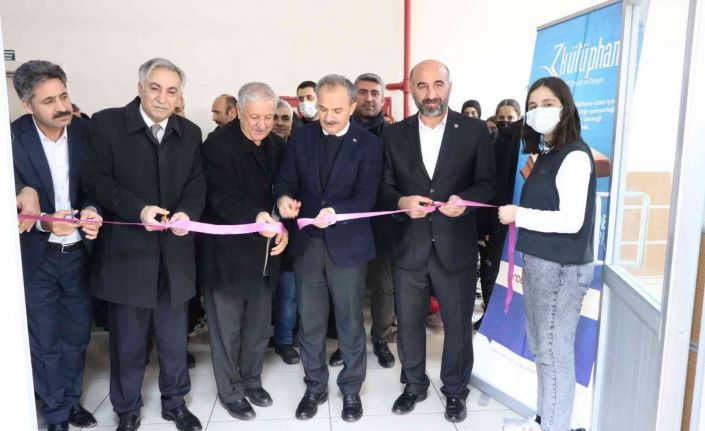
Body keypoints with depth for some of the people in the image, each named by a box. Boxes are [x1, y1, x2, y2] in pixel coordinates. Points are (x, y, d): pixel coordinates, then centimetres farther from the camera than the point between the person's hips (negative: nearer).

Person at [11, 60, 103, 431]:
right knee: (45, 341, 11)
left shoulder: (84, 131, -7)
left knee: (77, 334, 16)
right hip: (35, 257, -2)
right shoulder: (12, 138, -14)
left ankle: (72, 399, 38)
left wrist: (90, 211, -21)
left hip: (78, 252, 3)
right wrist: (42, 222, -29)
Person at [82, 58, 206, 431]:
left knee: (175, 338, 15)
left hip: (174, 253, 3)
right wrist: (139, 210, -22)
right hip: (126, 252, -3)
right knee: (127, 340, 11)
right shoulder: (106, 123, -4)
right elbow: (95, 179, -9)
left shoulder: (190, 133, 7)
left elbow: (197, 184, 4)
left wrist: (187, 212, -17)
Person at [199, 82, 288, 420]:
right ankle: (231, 392, 27)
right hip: (227, 253, -5)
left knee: (259, 326, 17)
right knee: (227, 328, 8)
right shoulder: (218, 144, -13)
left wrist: (284, 227, -10)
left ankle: (252, 381, 37)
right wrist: (255, 215, -41)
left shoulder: (277, 146, 6)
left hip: (263, 252, 6)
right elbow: (222, 196, -23)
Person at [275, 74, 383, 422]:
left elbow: (365, 197, -14)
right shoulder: (300, 138, 4)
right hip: (307, 243, 3)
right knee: (309, 322, 13)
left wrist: (335, 212, -32)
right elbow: (286, 180, 0)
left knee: (350, 322, 10)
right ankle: (315, 387, 32)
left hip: (347, 245, -3)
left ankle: (351, 389, 30)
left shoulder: (368, 144, -5)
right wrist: (284, 198, -23)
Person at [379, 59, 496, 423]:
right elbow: (384, 188, 3)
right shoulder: (394, 134, 3)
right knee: (408, 322, 15)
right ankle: (415, 385, 38)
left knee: (458, 324, 13)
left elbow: (487, 184, 0)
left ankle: (455, 390, 36)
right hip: (409, 247, 2)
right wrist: (402, 202, -18)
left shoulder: (475, 130, -2)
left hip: (456, 247, -1)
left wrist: (464, 199, -20)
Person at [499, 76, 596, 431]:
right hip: (539, 262, 9)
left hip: (561, 267, -9)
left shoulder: (574, 155, -14)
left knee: (555, 352, 1)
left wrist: (518, 214, -14)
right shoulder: (546, 153, 13)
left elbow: (572, 220, -20)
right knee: (541, 349, 17)